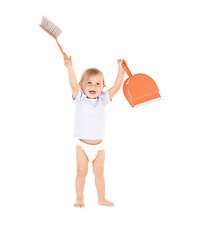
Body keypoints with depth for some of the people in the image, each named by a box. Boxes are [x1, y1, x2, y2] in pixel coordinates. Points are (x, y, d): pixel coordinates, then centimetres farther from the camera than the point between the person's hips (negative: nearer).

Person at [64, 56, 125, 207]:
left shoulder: (103, 99, 1)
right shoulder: (80, 99, -6)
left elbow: (116, 87, -7)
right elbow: (73, 85, -22)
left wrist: (121, 71, -15)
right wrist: (70, 68, -35)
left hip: (99, 145, 2)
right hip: (83, 145, -2)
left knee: (99, 172, 13)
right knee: (81, 172, 6)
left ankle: (102, 198, 25)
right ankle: (80, 199, 21)